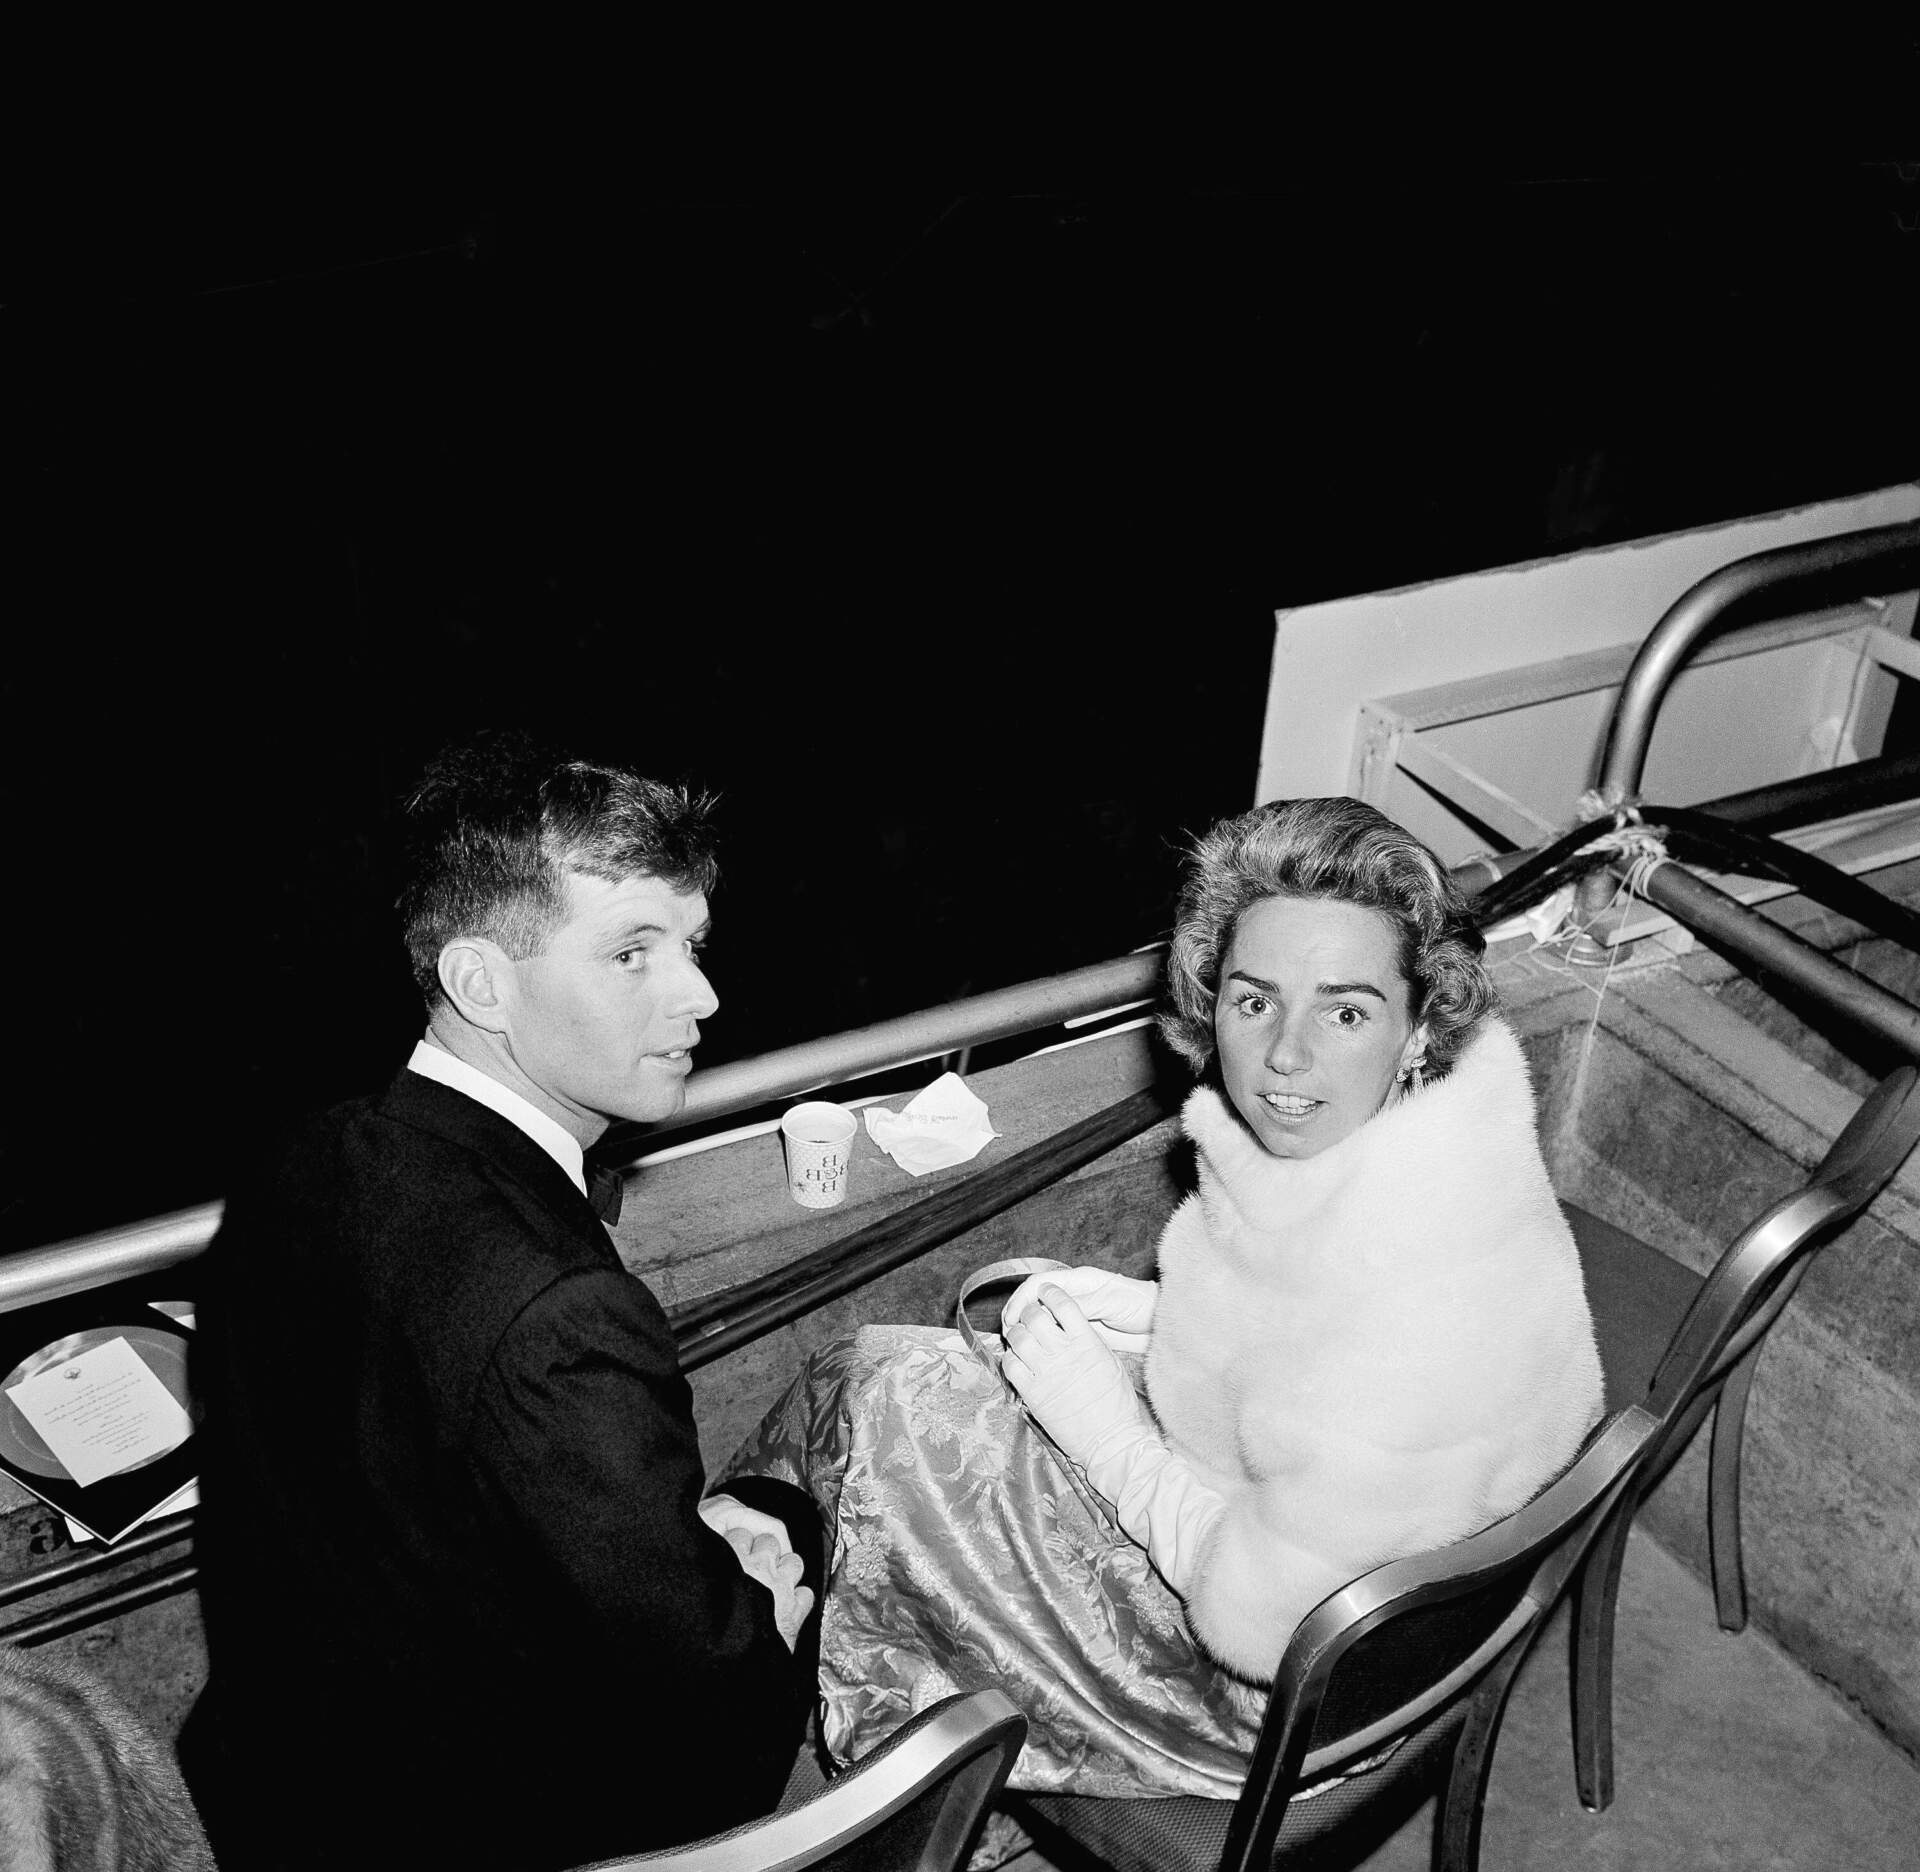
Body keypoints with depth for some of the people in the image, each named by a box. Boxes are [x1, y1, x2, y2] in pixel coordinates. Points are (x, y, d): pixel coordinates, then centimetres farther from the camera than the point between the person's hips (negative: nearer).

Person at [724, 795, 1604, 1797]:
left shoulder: (1405, 1301, -37)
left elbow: (1264, 1622, -28)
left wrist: (1103, 1422, -19)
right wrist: (1135, 1313, -3)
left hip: (1285, 1701, -8)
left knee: (875, 1399, 0)